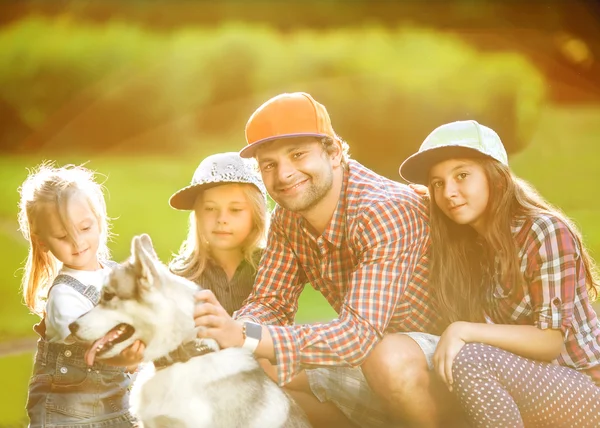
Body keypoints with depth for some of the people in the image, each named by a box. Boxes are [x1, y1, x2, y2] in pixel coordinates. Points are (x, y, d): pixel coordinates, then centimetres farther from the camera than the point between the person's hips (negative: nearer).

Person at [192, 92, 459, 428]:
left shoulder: (385, 211, -27)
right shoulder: (288, 217, -2)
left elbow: (361, 332, -35)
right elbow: (270, 304, -1)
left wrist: (246, 337, -43)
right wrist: (229, 330, -25)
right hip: (368, 358, 8)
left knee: (390, 359, -38)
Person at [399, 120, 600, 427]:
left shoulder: (546, 232, -16)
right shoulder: (464, 242, 5)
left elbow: (552, 341, -19)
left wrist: (463, 332, -25)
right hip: (529, 383, 7)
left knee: (469, 361, -30)